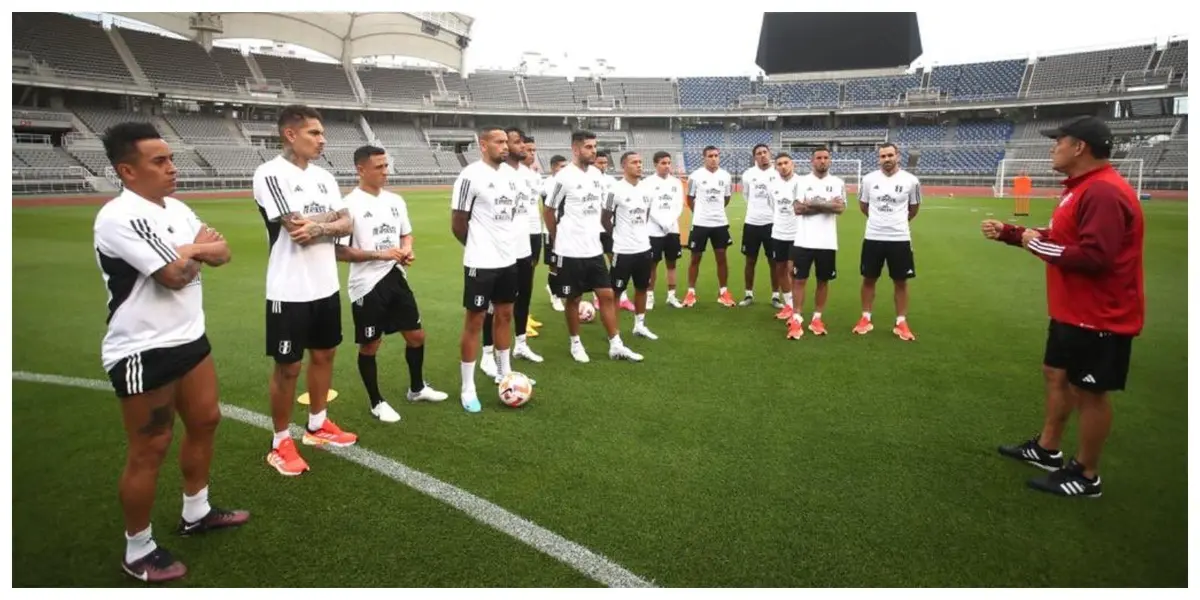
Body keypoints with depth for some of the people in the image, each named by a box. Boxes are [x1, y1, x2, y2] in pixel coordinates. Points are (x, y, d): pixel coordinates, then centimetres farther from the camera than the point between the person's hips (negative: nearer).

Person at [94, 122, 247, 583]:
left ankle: (197, 512, 38)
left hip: (189, 338, 9)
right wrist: (198, 250, -1)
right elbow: (176, 276, -23)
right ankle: (138, 552, 20)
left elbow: (222, 252, 5)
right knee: (149, 450, 2)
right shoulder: (120, 217, -20)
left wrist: (190, 249, -15)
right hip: (143, 352, -9)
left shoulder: (176, 209, 8)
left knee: (205, 421, 18)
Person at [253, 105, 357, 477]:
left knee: (324, 354, 17)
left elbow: (345, 225, 2)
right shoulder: (271, 174, -14)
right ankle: (281, 443, 20)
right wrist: (332, 217, -7)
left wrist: (317, 227, -17)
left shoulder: (323, 176, 9)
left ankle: (317, 425, 35)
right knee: (288, 366, 3)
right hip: (290, 290, -7)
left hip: (327, 285, 7)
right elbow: (298, 228, -23)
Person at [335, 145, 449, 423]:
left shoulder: (395, 200, 7)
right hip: (368, 285, -6)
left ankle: (417, 388, 36)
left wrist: (407, 249, -4)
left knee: (416, 335, 14)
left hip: (396, 278, 7)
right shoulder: (349, 204, -14)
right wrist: (380, 254, -23)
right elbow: (340, 252, -15)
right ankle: (377, 403, 24)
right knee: (370, 346, 7)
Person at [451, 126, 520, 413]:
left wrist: (503, 245, 14)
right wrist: (479, 247, 4)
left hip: (509, 259, 7)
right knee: (475, 321, 0)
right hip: (481, 263, -7)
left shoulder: (509, 175, 9)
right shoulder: (471, 176, -14)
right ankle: (468, 389, 10)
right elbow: (458, 224, -10)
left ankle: (504, 373, 31)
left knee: (505, 315, 16)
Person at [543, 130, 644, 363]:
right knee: (574, 299, 6)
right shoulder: (564, 177, -13)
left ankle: (616, 345, 14)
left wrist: (594, 233, 16)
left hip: (594, 249, 6)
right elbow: (549, 210, -5)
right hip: (570, 251, -6)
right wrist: (558, 241, 2)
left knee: (607, 295, 6)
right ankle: (575, 344, 23)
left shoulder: (597, 174, 7)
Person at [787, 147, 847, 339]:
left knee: (823, 280, 8)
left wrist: (813, 203, -13)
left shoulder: (837, 183, 5)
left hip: (827, 242, 2)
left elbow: (840, 208, -11)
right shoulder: (802, 181, 2)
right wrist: (827, 205, -9)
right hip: (804, 240, -1)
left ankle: (817, 319, 19)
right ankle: (797, 319, 4)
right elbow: (798, 209, -9)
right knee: (799, 280, -1)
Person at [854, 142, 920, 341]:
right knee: (869, 279, 8)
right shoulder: (869, 179, -2)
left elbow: (914, 208, 12)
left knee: (901, 281, 6)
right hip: (873, 237, 1)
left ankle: (901, 323, 17)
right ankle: (866, 319, 20)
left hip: (900, 239, -1)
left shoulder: (911, 181, -4)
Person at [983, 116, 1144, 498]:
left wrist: (1037, 245, -20)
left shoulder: (1104, 193, -24)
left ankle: (1086, 477, 16)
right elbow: (1061, 239, 21)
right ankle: (1047, 450, 34)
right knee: (1056, 375, 19)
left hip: (1098, 316, -11)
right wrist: (1008, 233, 14)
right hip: (1073, 311, 11)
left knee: (1089, 392, 1)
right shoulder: (1083, 188, 11)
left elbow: (1094, 256, -32)